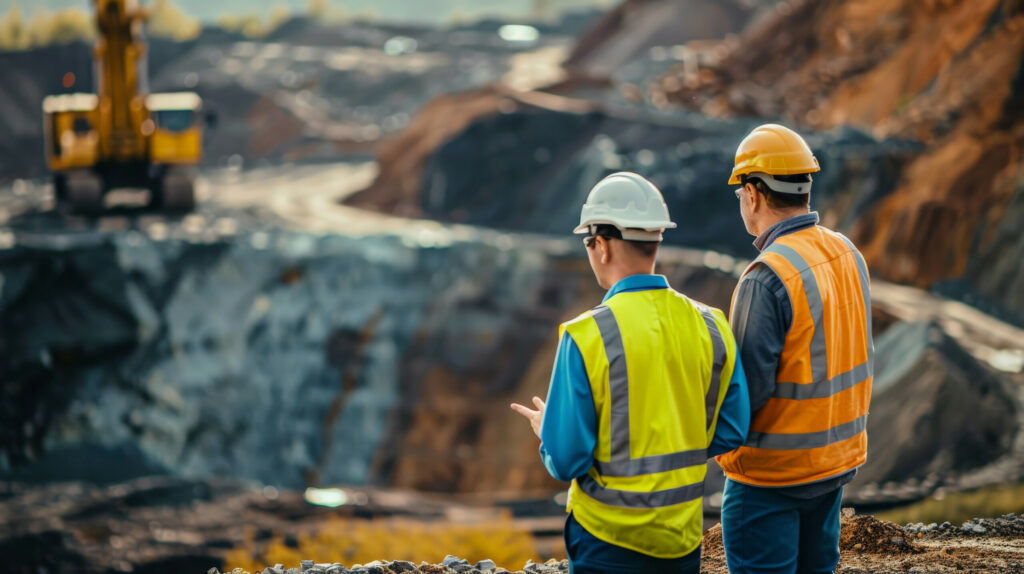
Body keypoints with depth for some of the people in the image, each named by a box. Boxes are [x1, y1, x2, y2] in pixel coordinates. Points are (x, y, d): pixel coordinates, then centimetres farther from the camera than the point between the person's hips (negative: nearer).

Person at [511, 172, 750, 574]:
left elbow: (566, 460, -14)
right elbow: (730, 433, 3)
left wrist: (545, 430, 8)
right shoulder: (709, 326, -3)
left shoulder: (586, 337, -17)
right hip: (684, 538, 4)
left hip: (609, 540, -4)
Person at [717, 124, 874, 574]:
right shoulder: (848, 255, 3)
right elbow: (855, 356, 10)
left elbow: (746, 392, -22)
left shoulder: (768, 277, -22)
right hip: (837, 459, 8)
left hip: (771, 471, -8)